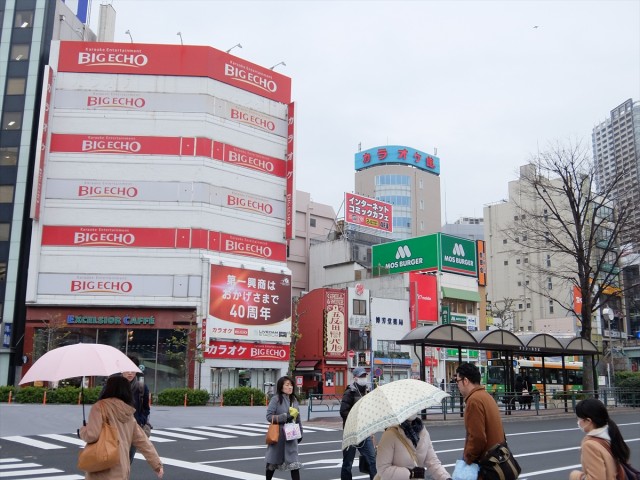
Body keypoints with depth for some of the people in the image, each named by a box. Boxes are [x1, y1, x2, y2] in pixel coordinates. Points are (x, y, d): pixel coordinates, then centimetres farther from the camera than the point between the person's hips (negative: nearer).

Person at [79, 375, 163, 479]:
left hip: (103, 471, -7)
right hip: (122, 471, 7)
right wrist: (157, 464, 21)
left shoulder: (100, 406, -7)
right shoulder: (128, 414, 14)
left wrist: (81, 430, 8)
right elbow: (143, 441, 16)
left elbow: (92, 435, -15)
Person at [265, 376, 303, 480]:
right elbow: (269, 416, -15)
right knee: (273, 461, 12)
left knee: (294, 461, -5)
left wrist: (300, 432, 14)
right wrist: (285, 417, -20)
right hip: (278, 435, -4)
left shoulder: (294, 399, 8)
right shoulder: (276, 399, -10)